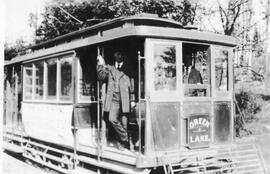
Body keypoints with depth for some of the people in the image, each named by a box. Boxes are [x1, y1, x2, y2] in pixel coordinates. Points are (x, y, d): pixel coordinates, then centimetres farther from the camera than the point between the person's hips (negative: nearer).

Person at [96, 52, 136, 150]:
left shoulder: (127, 72, 11)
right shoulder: (110, 69, 13)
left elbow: (131, 87, 13)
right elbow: (101, 77, 1)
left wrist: (132, 100, 10)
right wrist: (101, 64, -3)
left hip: (124, 101, 0)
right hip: (114, 100, 0)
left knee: (124, 123, -1)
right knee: (112, 119, -17)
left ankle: (121, 142, 13)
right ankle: (125, 139, -2)